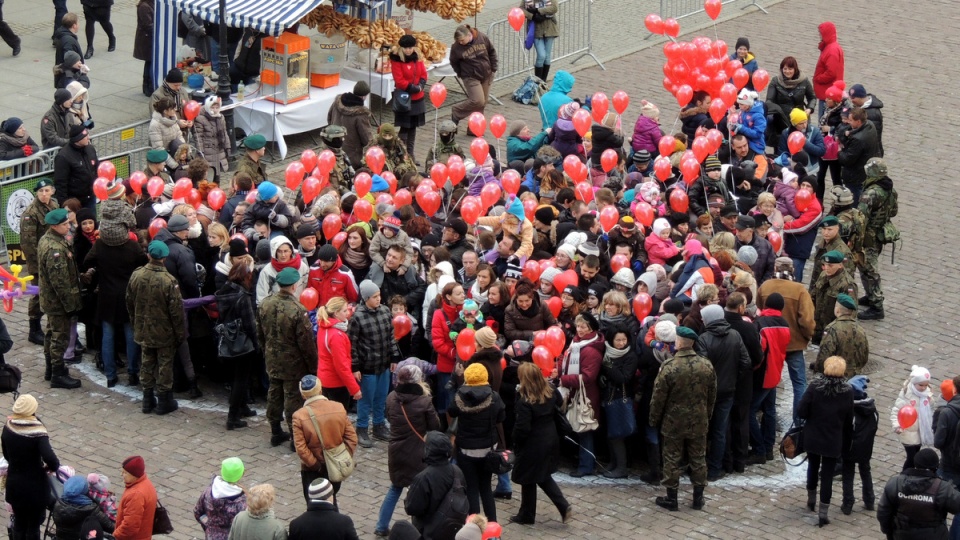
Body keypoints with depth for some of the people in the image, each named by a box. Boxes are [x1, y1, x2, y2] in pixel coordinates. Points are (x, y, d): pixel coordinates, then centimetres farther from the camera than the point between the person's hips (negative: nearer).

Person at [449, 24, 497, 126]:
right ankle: (456, 112, 5)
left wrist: (493, 68, 3)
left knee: (482, 103, 8)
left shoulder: (482, 38, -11)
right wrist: (461, 74, -1)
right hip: (471, 78, -4)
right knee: (478, 101, -17)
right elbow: (453, 62, 2)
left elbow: (491, 52, 4)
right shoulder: (456, 47, -17)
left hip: (486, 75, 4)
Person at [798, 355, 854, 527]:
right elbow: (849, 421, -3)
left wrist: (813, 416, 5)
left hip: (812, 437, 1)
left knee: (813, 466, 25)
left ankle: (811, 499, 40)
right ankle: (823, 512, 5)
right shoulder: (847, 392, -11)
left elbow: (801, 413, -17)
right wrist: (846, 444, 8)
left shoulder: (815, 386, -16)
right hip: (834, 441, -1)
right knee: (827, 474, 6)